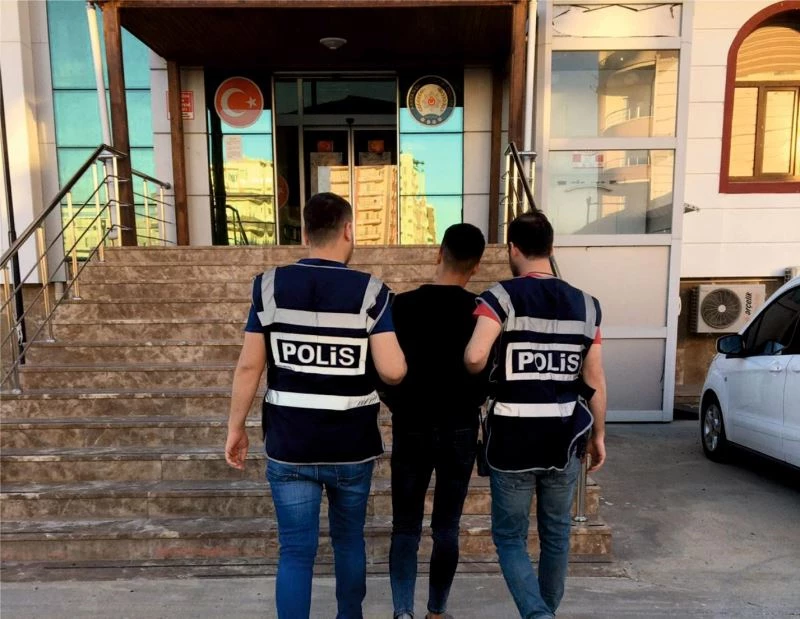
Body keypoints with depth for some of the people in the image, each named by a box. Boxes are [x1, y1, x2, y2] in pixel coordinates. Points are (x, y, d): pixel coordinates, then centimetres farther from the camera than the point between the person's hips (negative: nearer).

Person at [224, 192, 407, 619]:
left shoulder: (270, 286, -4)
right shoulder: (370, 291, -10)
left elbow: (248, 366, -3)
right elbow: (393, 372, -15)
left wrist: (235, 428, 8)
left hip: (289, 446, 0)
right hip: (353, 446, 0)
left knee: (295, 551, 12)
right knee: (349, 539, 23)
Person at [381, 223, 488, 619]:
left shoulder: (402, 306, -8)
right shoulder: (480, 312, -8)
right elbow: (489, 377, 0)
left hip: (411, 429, 0)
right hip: (460, 430, 1)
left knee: (405, 527, 11)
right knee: (447, 528, 14)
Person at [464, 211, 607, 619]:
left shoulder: (502, 297, -11)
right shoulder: (585, 304, 2)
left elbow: (474, 357, -26)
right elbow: (595, 381, 4)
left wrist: (480, 376, -3)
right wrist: (598, 435, 16)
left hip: (513, 442, -4)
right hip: (564, 441, 4)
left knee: (510, 537, 13)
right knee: (556, 534, 22)